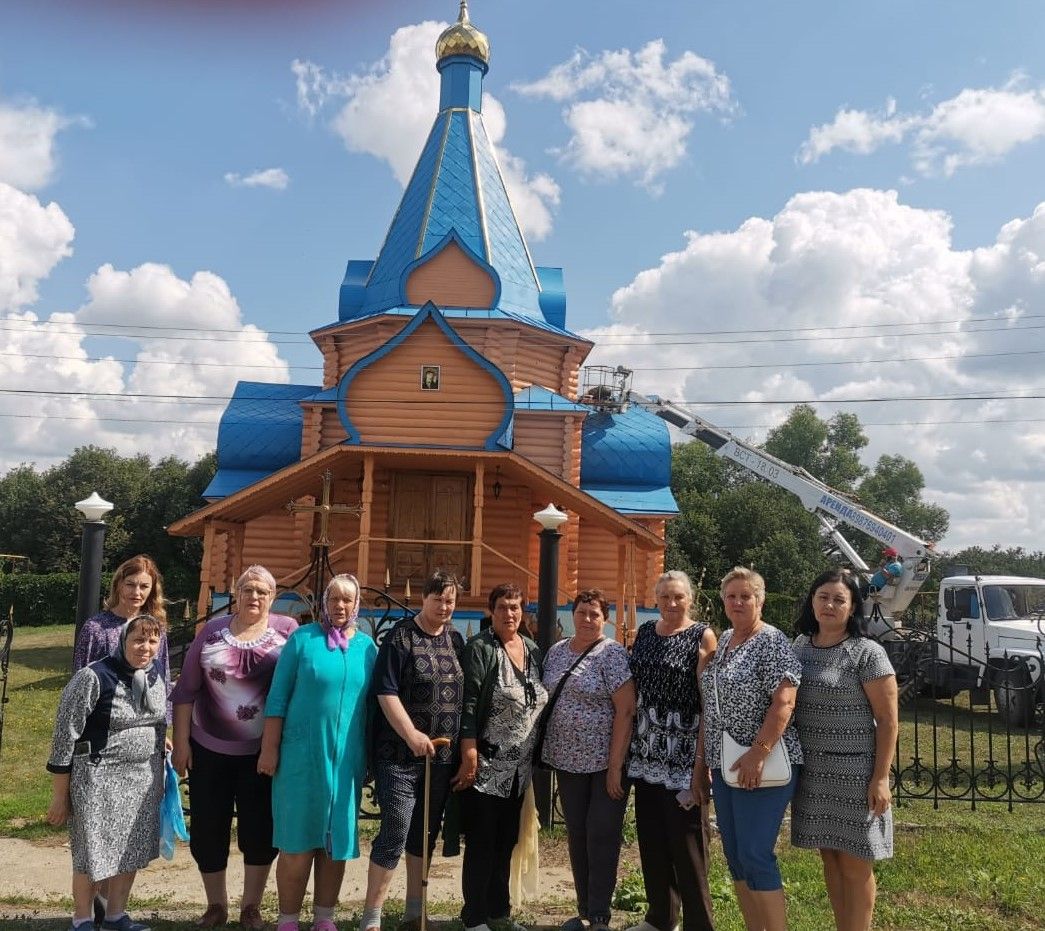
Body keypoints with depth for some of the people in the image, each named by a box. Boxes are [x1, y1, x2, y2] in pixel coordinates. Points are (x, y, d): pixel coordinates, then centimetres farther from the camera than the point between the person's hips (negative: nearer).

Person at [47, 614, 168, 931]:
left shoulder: (156, 678, 3)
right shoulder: (93, 677, -17)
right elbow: (65, 735, -13)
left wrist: (159, 778, 18)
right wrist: (60, 796, -10)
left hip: (143, 779, 6)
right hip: (98, 778, -6)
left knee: (131, 849, 13)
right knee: (91, 852, 5)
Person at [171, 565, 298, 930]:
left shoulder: (287, 630, -4)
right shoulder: (212, 631, 1)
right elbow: (186, 690, 3)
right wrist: (181, 742, 0)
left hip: (263, 751, -1)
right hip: (209, 748, 2)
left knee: (259, 830, 7)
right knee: (207, 829, 9)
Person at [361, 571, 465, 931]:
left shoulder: (456, 640, 9)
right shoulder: (401, 636, -7)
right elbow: (386, 691, -13)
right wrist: (411, 734, -22)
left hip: (442, 754, 6)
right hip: (400, 753, -5)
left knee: (426, 834, 14)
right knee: (395, 834, -5)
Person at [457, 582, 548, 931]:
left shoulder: (533, 650, 9)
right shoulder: (480, 648, -9)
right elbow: (468, 702, -15)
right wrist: (469, 755, -20)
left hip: (520, 769, 6)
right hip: (486, 767, -6)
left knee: (506, 843, 15)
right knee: (481, 845, 2)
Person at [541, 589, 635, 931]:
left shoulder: (611, 653, -12)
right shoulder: (556, 652, 6)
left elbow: (625, 711, -16)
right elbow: (548, 701, 14)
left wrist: (615, 766, -19)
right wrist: (548, 755, 8)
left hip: (606, 761, -5)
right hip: (568, 761, 6)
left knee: (601, 836, 1)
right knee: (576, 835, 13)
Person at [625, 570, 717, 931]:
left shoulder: (702, 637, -7)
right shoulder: (645, 632, 9)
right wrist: (628, 742, 13)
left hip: (684, 753, -5)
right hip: (647, 752, 6)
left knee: (686, 841, -1)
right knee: (651, 837, 13)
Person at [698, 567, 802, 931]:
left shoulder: (772, 642, -10)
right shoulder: (723, 641, 13)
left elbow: (784, 702, -19)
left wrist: (757, 754, -25)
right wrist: (702, 761, 17)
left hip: (760, 767, -8)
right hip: (723, 765, 8)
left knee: (755, 856, -6)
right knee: (734, 856, 13)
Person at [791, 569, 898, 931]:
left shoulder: (867, 653, -11)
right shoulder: (800, 646, 5)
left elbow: (888, 720, -10)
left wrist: (880, 779, -14)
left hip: (853, 772, -5)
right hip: (812, 770, 5)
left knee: (854, 864, 4)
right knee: (829, 857, 15)